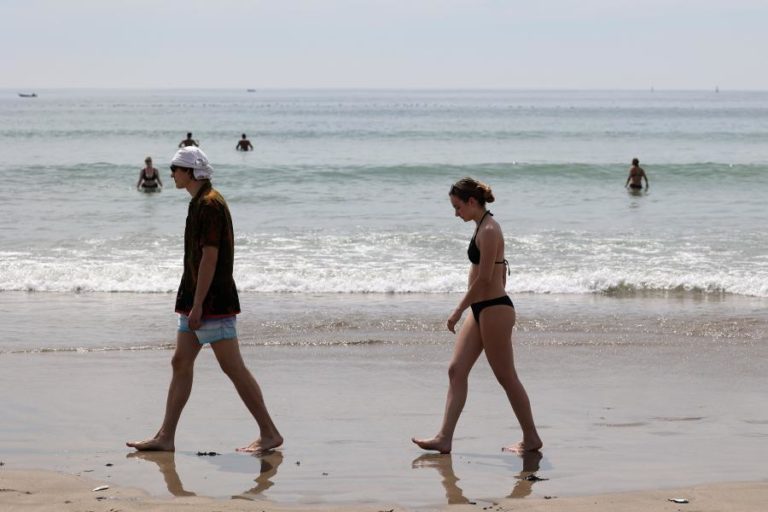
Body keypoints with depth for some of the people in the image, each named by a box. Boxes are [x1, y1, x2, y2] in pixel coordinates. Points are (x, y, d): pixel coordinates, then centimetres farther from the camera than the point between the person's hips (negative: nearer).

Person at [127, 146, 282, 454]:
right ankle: (165, 437, 12)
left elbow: (210, 257, -21)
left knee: (233, 368, -7)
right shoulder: (199, 203, 15)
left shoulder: (210, 204, -16)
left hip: (213, 301, -10)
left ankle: (269, 433, -1)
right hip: (197, 299, 10)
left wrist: (197, 305, -22)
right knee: (180, 363, 9)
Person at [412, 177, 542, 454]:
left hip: (493, 309, -10)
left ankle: (531, 439, 9)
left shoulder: (488, 230, -17)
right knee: (456, 370, 5)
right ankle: (444, 438, 3)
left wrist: (458, 310, -17)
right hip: (481, 309, 10)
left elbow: (484, 278, -21)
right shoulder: (485, 227, 14)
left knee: (506, 377, -1)